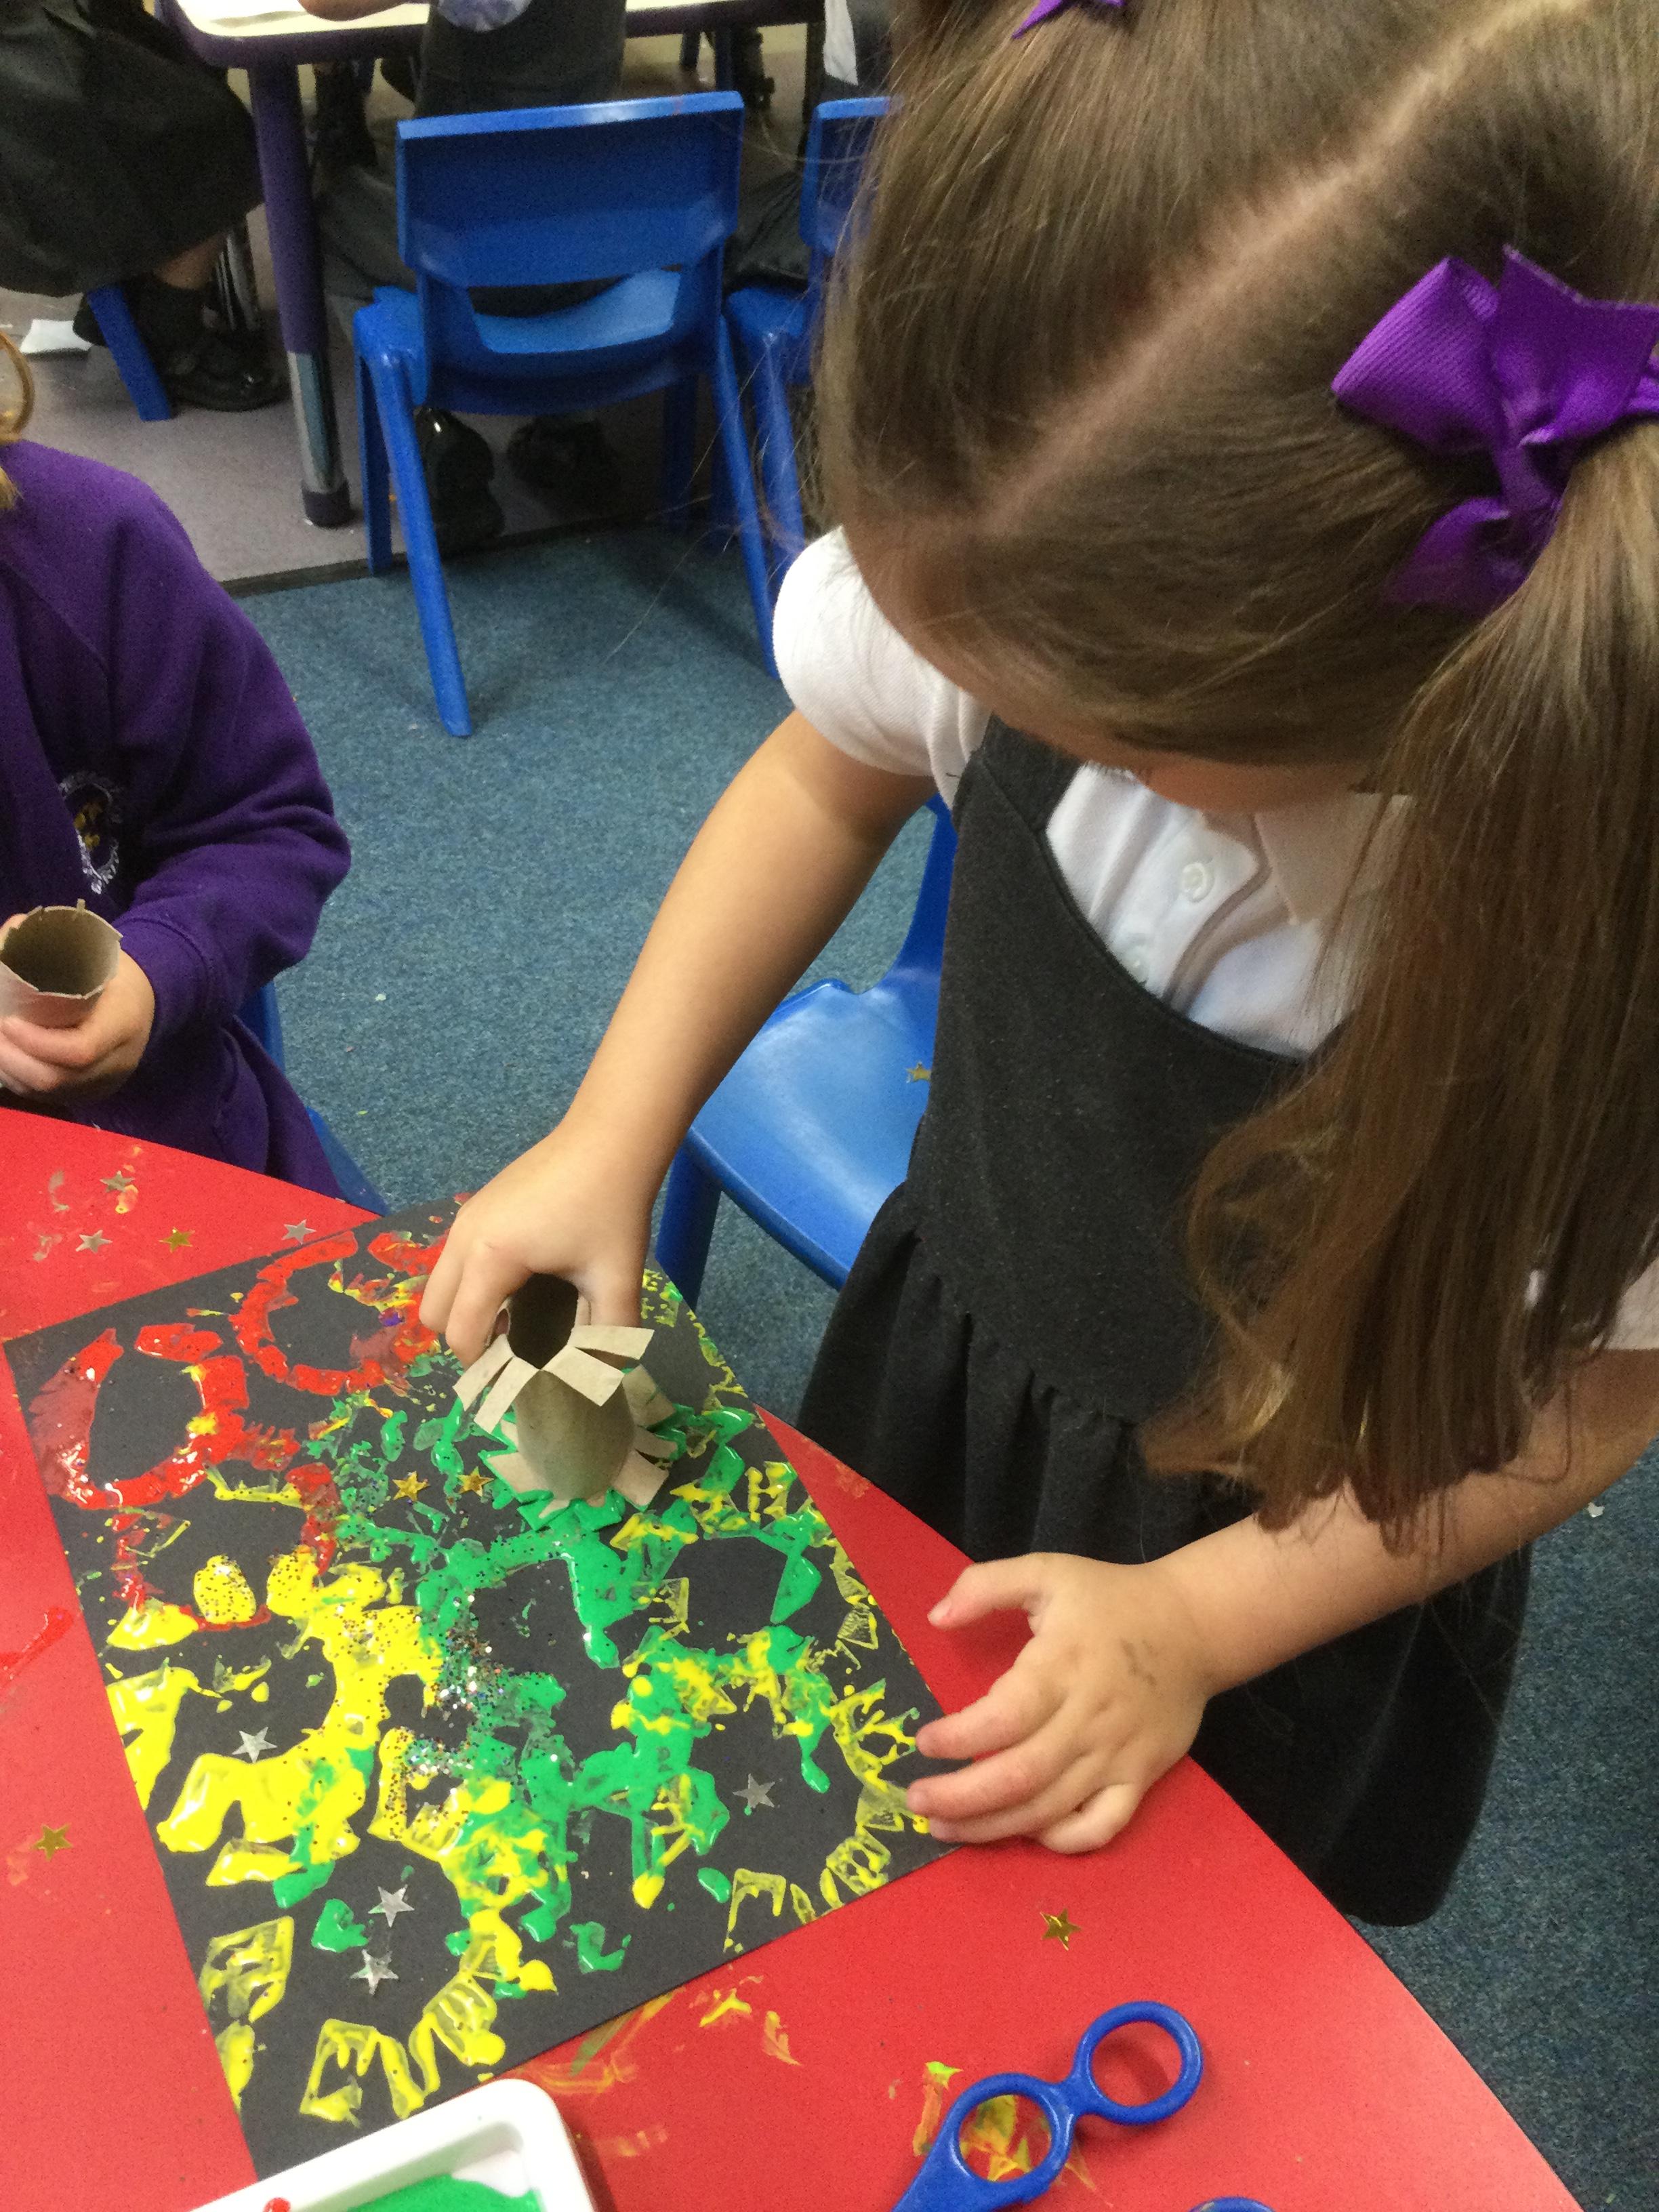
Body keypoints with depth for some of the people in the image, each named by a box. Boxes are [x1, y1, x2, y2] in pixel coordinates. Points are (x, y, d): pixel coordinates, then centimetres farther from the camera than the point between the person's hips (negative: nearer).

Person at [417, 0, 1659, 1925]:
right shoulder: (1024, 549, -29)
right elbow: (828, 777, -7)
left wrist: (1191, 1620, -20)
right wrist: (608, 1142, -13)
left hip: (1308, 1534, -3)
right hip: (943, 1346, 4)